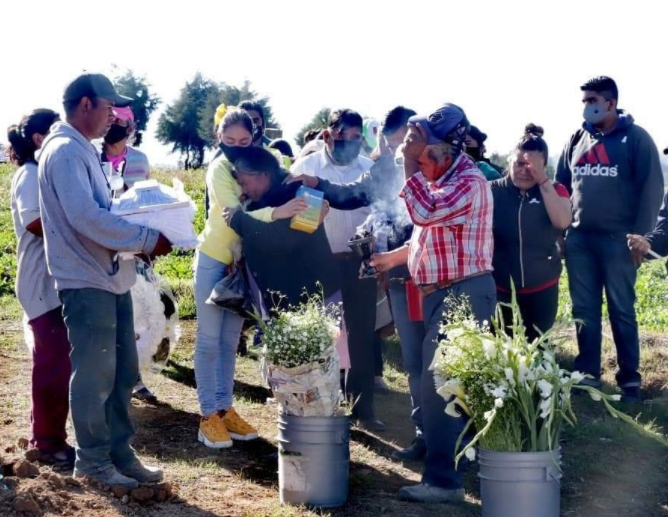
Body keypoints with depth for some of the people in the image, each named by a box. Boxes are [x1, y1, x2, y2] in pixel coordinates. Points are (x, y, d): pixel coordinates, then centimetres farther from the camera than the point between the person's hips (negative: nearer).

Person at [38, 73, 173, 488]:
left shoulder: (84, 151, 16)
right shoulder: (65, 151, -16)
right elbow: (86, 218, -26)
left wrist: (142, 236, 1)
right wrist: (147, 239, -19)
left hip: (111, 278, 10)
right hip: (87, 282, -10)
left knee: (122, 374, 15)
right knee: (94, 377, 0)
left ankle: (120, 453, 24)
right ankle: (92, 461, 12)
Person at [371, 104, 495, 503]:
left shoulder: (469, 181, -19)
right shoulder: (438, 178, 12)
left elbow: (426, 212, -34)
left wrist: (411, 162, -29)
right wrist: (394, 257, 20)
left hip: (464, 293, -10)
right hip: (440, 291, 10)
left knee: (438, 382, -11)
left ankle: (443, 479, -7)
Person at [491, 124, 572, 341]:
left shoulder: (554, 190, 2)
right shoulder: (493, 190, -3)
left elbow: (562, 222, -17)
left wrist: (543, 181, -20)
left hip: (542, 288, 1)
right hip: (500, 287, -1)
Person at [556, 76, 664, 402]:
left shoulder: (635, 138, -3)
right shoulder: (577, 140, 11)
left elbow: (652, 187, -7)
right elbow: (561, 186, 15)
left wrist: (640, 233, -13)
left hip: (618, 239, -5)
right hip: (578, 238, 5)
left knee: (621, 310, 2)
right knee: (584, 310, 9)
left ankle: (630, 378, 10)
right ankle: (587, 374, 18)